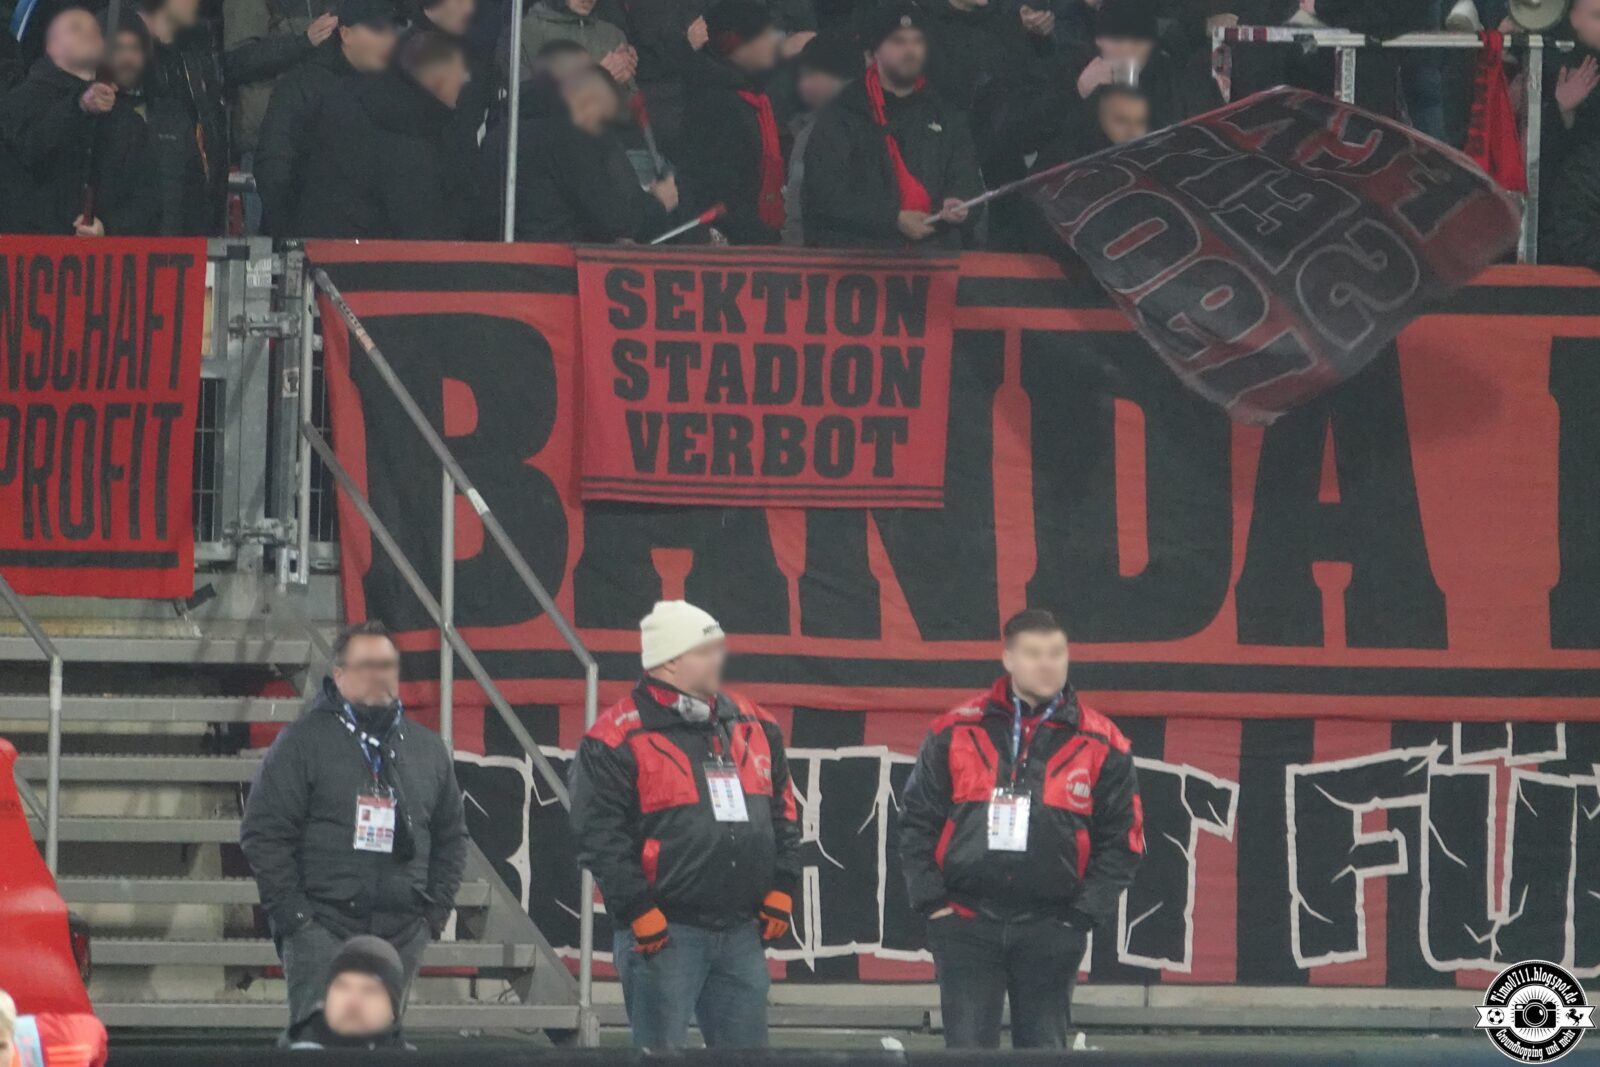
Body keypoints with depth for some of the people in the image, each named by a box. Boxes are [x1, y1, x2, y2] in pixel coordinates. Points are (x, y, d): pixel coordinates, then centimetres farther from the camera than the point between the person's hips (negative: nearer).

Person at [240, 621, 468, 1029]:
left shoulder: (428, 749, 15)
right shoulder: (305, 742, -1)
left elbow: (451, 837, 21)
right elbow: (264, 833, -4)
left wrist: (436, 910, 9)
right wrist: (290, 912, -11)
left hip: (401, 933, 5)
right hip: (323, 929, -5)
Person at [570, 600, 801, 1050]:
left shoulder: (754, 726, 12)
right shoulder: (618, 739, -8)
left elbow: (783, 813, 19)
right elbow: (599, 834, -11)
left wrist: (780, 890, 9)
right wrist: (638, 911, -16)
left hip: (742, 930, 6)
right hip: (662, 934, -6)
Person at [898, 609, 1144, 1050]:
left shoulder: (1101, 744, 2)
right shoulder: (958, 731, 3)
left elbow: (1121, 838, 4)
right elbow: (916, 819, 7)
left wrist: (1085, 913, -4)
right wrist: (930, 898, -1)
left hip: (1051, 930, 0)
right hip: (965, 926, 0)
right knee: (967, 1051, -2)